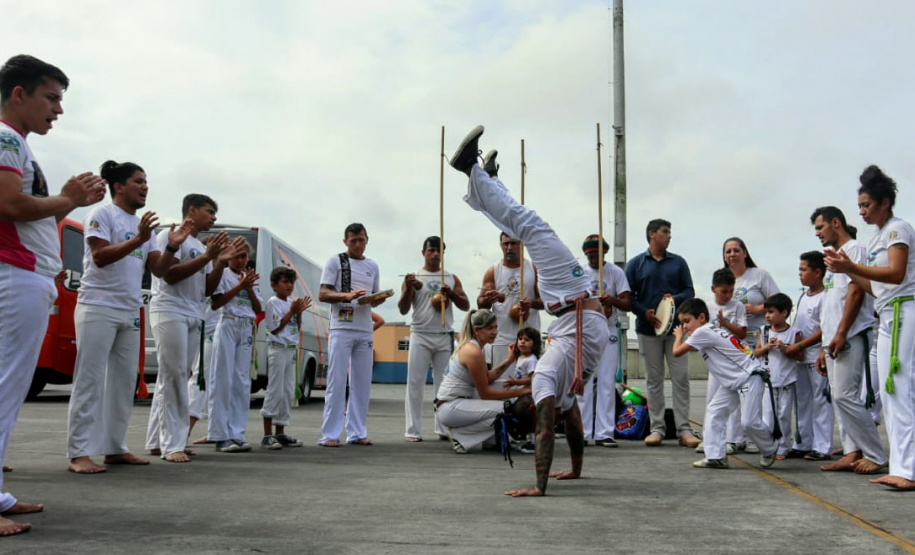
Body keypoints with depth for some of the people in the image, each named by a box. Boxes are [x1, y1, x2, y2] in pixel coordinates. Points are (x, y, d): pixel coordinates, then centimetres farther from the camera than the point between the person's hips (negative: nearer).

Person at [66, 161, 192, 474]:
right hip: (98, 307, -8)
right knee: (90, 380, -8)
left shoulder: (144, 225, 16)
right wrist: (137, 240, -24)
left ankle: (114, 448, 15)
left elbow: (158, 270, 9)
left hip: (130, 311, 8)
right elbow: (100, 257, -16)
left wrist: (172, 248, -8)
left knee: (125, 381, 8)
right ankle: (79, 453, -7)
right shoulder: (102, 214, -4)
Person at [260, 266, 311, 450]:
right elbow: (275, 329, -13)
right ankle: (267, 436, -5)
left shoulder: (291, 302, 16)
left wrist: (299, 312, 4)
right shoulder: (273, 302, -7)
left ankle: (280, 433, 15)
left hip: (291, 350, 8)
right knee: (275, 392, -8)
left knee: (288, 393, 9)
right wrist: (292, 312, -14)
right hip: (278, 350, -8)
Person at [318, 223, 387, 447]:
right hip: (341, 329, -5)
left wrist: (379, 299, -2)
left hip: (365, 331, 5)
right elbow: (322, 294, -3)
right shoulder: (335, 262, 3)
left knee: (362, 383, 5)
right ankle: (329, 434, -2)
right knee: (337, 382, -6)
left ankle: (356, 432, 11)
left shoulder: (372, 266, 18)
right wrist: (347, 296, -19)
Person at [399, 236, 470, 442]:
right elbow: (403, 309, 1)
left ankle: (443, 429, 11)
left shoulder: (452, 278, 13)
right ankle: (413, 431, -3)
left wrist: (451, 294, -9)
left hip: (445, 337, 2)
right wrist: (409, 288, -15)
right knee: (415, 384, -5)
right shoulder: (414, 277, 7)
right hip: (420, 335, -2)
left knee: (444, 384, 5)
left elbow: (466, 306, 9)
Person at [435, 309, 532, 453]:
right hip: (451, 408, -10)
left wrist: (509, 360, 4)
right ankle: (459, 435, -6)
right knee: (505, 411, -18)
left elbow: (487, 379, 10)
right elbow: (484, 393, -13)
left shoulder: (468, 345, 11)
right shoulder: (474, 352, -17)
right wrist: (520, 391, -10)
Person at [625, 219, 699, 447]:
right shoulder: (636, 264, 6)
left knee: (681, 379, -2)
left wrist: (675, 298, -12)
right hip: (648, 329, -1)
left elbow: (689, 291, 9)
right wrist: (644, 312, -13)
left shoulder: (678, 262, 11)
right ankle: (657, 428, 12)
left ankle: (684, 430, 2)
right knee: (654, 380, 5)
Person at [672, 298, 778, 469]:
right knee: (713, 412, 1)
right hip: (731, 382, 10)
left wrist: (679, 336, 5)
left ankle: (770, 450, 18)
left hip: (749, 378, -10)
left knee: (749, 422, -11)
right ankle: (716, 457, 1)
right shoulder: (713, 330, 12)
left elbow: (677, 351, -12)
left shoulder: (703, 332, -16)